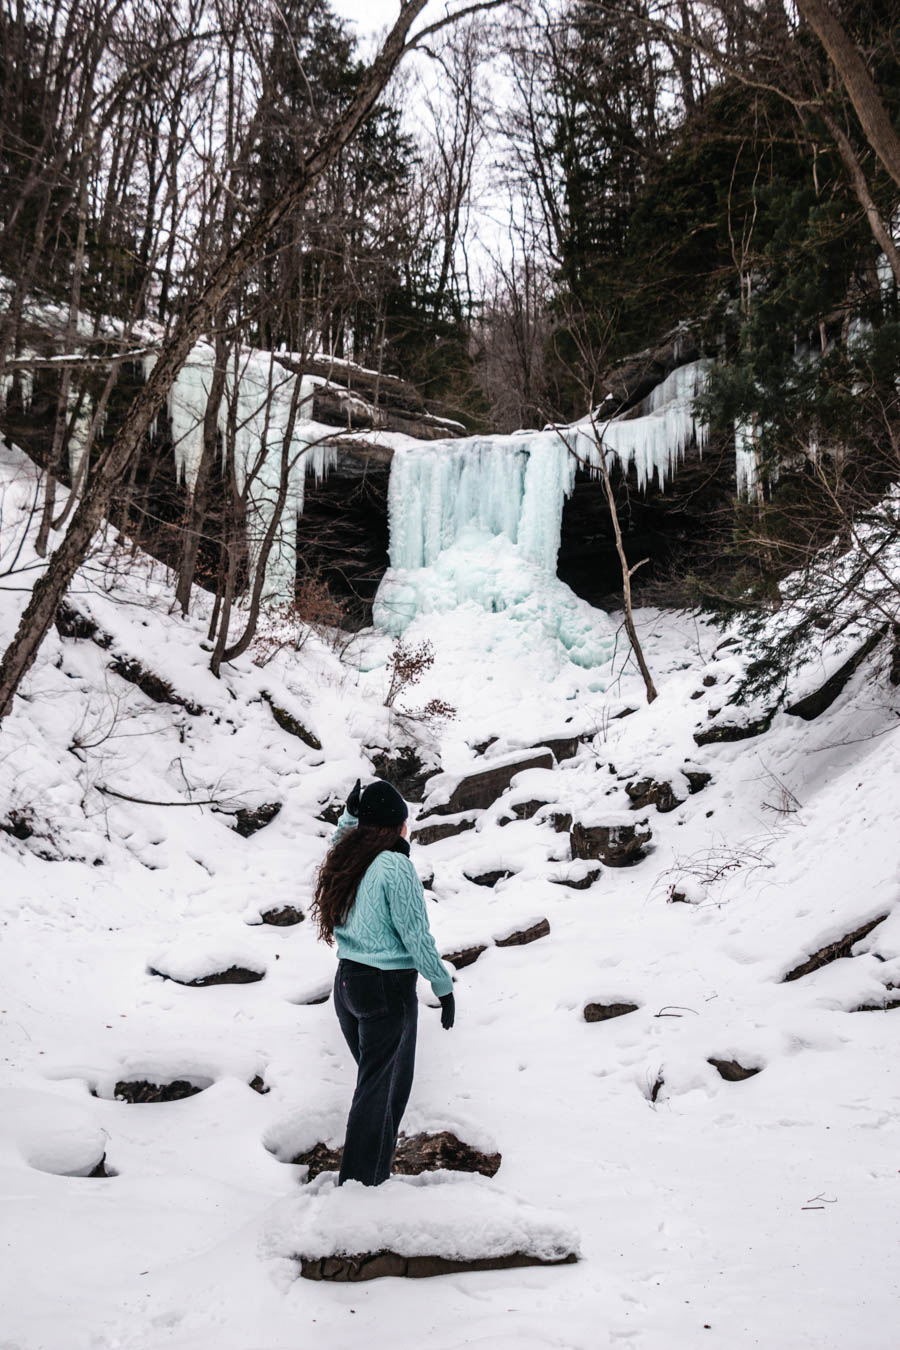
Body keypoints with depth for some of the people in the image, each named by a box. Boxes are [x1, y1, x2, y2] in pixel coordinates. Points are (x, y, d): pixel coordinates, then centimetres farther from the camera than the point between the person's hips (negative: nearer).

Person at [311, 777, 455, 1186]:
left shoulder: (344, 859, 3)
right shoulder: (395, 866, -17)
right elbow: (416, 935, -15)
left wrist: (348, 814, 21)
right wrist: (443, 987, -6)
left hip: (347, 982, 7)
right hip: (388, 987, -7)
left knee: (380, 1080, 20)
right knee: (378, 1088, 5)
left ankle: (376, 1174, 29)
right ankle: (359, 1183, 11)